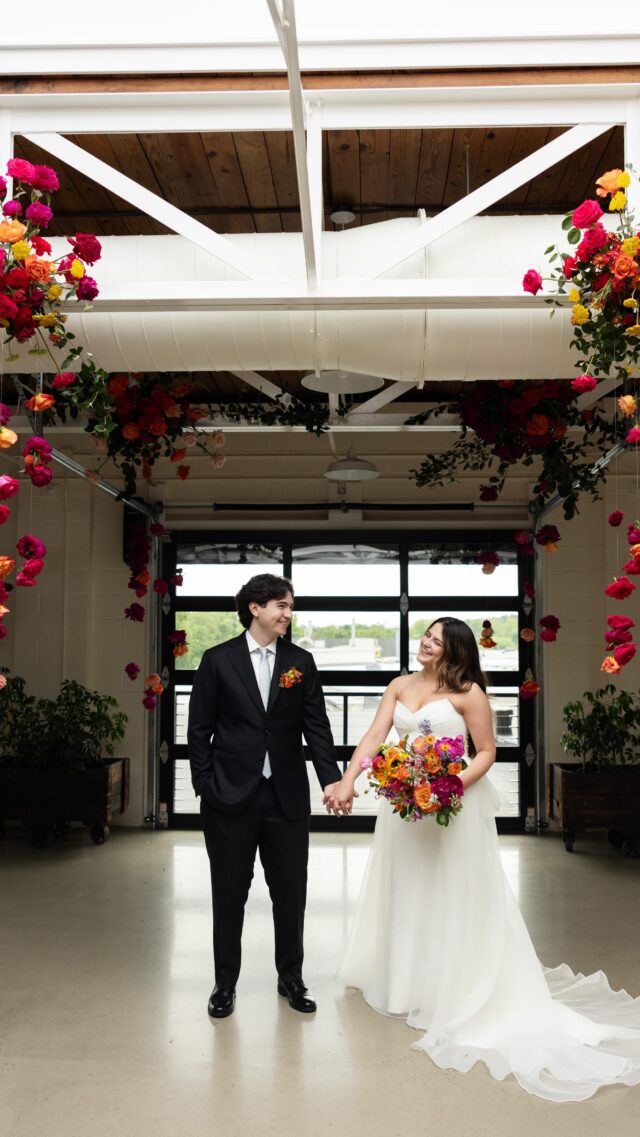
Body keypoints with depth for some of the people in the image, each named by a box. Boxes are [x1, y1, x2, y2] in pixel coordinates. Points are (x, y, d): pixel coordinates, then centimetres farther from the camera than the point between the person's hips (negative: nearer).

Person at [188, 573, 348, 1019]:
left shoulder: (301, 662, 3)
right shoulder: (218, 660, -2)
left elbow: (316, 726, 0)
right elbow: (199, 728, 0)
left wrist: (332, 778, -13)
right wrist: (204, 783, -6)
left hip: (287, 797, 2)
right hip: (231, 796, -2)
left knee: (291, 893, 11)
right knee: (229, 894, 11)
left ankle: (291, 977, 31)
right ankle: (226, 982, 28)